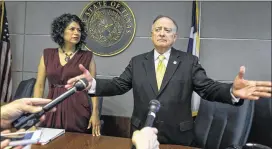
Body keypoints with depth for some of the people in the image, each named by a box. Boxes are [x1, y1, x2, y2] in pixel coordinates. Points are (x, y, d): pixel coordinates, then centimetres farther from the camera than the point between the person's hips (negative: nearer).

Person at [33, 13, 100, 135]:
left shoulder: (87, 56, 1)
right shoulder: (47, 55, 6)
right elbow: (39, 85, 7)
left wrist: (95, 112, -10)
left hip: (78, 109, -1)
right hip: (52, 109, 2)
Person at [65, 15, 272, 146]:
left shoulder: (189, 62, -1)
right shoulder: (137, 62, 4)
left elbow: (208, 88, -9)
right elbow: (119, 85, -2)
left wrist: (233, 91, -30)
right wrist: (92, 83, -19)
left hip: (178, 136, -1)